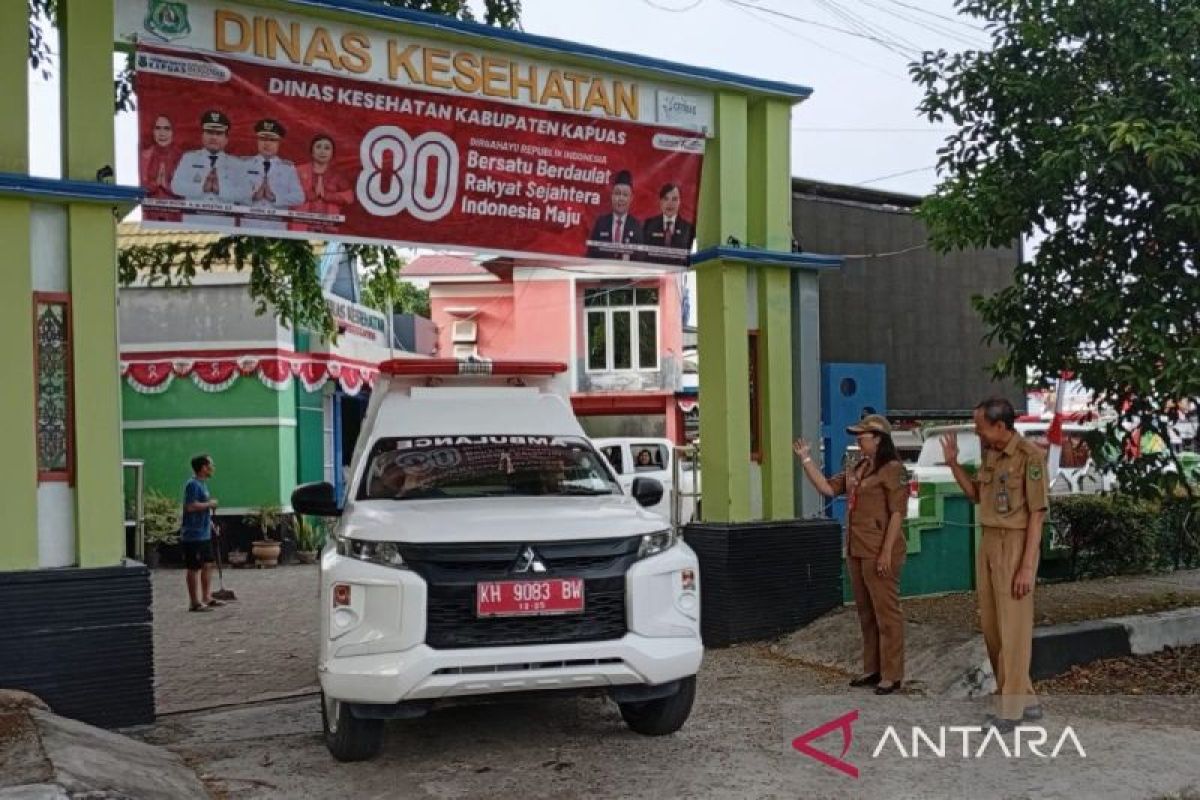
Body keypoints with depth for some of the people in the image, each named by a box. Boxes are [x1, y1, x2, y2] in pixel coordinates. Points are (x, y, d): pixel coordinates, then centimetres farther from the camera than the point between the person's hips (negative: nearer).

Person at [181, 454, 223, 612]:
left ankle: (207, 598, 23)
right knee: (195, 568, -3)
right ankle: (195, 603, 2)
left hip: (205, 534, 10)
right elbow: (191, 506, -26)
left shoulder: (202, 484, 15)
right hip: (194, 535, -10)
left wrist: (210, 522, 17)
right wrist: (209, 504, -16)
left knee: (208, 565, 14)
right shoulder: (193, 484, -16)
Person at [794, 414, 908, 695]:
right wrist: (806, 460, 6)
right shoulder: (858, 469, 15)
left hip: (879, 553, -9)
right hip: (857, 551, 9)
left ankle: (892, 674, 2)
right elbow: (828, 488, 11)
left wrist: (887, 552, -19)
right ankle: (872, 669, 23)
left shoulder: (892, 469, -11)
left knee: (886, 612, -4)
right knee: (866, 612, 14)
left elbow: (897, 513, -15)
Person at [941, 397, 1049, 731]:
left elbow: (1036, 515, -16)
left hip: (1015, 546, -8)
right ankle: (1025, 700, 23)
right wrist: (953, 463, 8)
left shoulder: (1030, 456, -15)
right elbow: (976, 495, 22)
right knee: (991, 626, 11)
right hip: (988, 544, 8)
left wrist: (1027, 566, -19)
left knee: (1012, 628, -3)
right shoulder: (990, 454, 9)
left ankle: (1010, 709, 6)